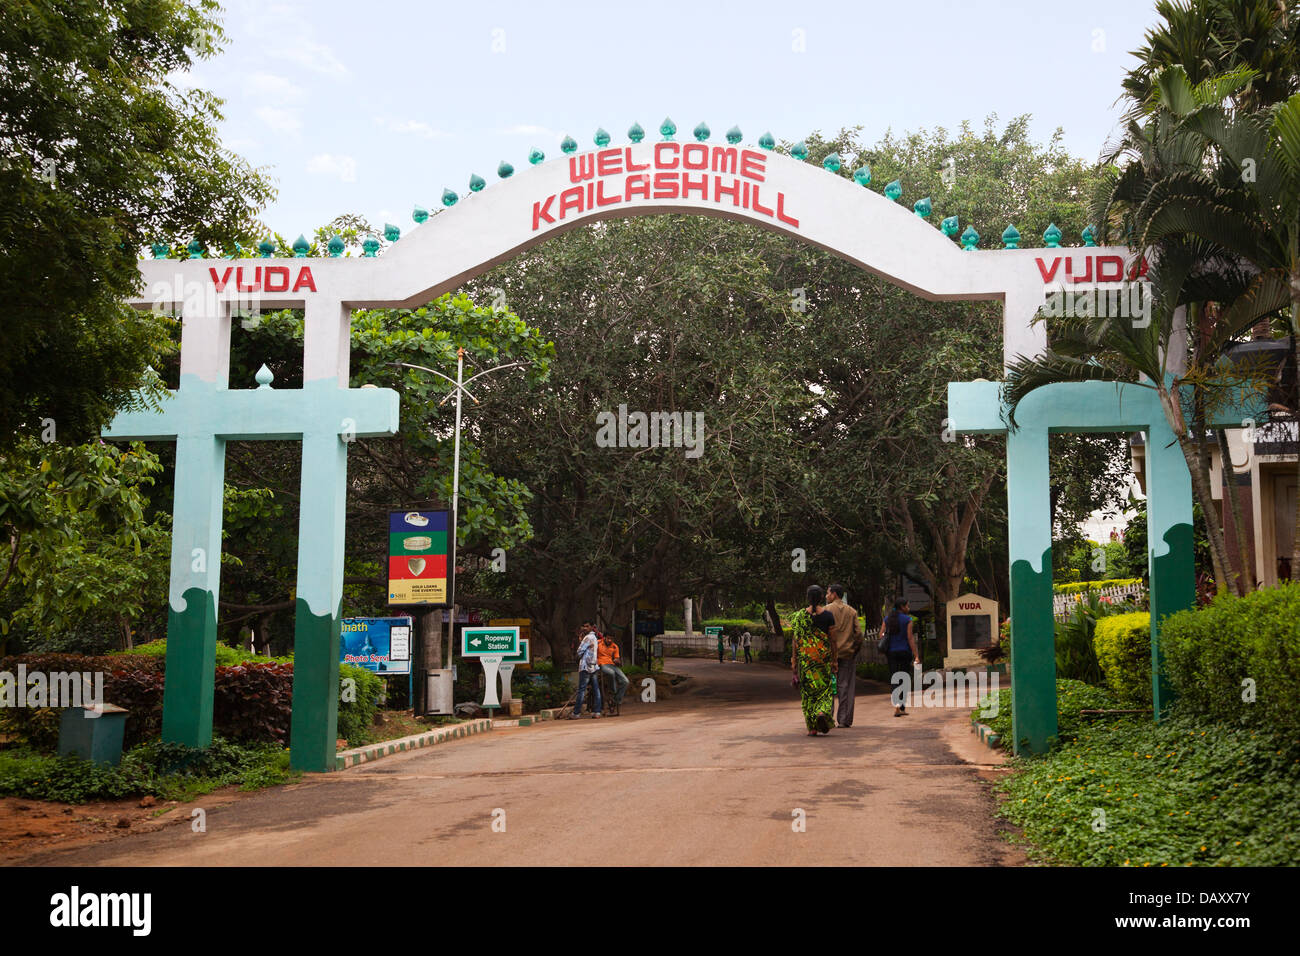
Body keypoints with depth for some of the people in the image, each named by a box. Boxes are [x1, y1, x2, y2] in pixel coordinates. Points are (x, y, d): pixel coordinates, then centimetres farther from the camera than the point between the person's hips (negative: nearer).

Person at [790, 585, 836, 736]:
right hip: (823, 656, -1)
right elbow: (832, 640, -2)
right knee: (825, 688, 11)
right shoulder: (828, 615, -3)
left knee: (808, 690, 7)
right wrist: (834, 661, 4)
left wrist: (793, 661, 4)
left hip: (804, 657, 1)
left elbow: (796, 640, -1)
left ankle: (812, 727, 6)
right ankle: (823, 712, -16)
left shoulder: (799, 615, -2)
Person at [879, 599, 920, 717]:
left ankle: (896, 704, -12)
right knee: (905, 680, 8)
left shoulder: (887, 619, 6)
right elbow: (910, 638, -12)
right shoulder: (908, 620, -7)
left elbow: (881, 635, 2)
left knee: (894, 680, 5)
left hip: (891, 652, 3)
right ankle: (902, 707, 9)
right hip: (905, 652, -3)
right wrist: (916, 656, -12)